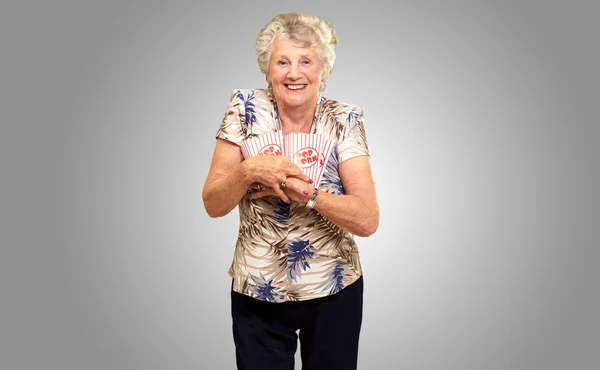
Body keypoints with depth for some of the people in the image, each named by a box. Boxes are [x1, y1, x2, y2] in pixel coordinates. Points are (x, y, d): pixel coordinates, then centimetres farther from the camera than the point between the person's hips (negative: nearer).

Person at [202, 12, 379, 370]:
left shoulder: (344, 120, -10)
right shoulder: (246, 108, -8)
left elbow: (368, 220, -15)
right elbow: (213, 205, -7)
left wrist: (303, 191, -26)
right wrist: (249, 171, -25)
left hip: (334, 292, 0)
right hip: (257, 294, 0)